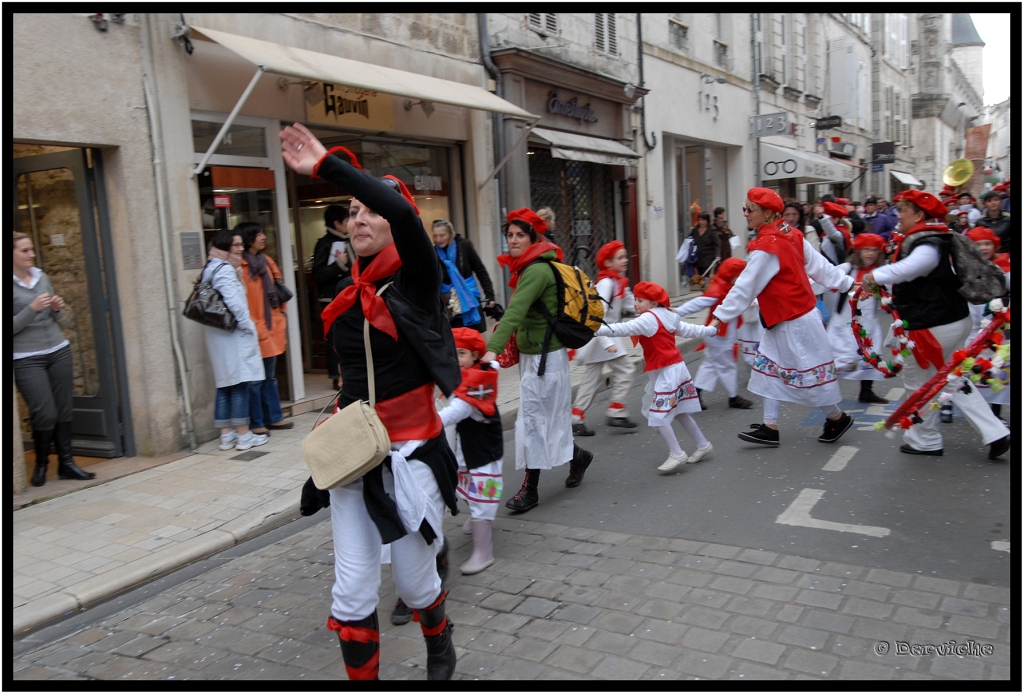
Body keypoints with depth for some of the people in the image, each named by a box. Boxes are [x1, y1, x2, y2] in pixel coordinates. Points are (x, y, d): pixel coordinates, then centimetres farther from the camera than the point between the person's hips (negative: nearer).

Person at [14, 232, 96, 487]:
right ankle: (41, 463, 17)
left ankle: (66, 463, 15)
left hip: (58, 350, 5)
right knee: (45, 413, -6)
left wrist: (56, 308, -2)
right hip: (26, 358, -5)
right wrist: (32, 308, -19)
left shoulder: (41, 276, 10)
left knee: (64, 409, 5)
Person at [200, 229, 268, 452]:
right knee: (240, 384, -4)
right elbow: (234, 302, -23)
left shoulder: (211, 269, 16)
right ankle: (243, 435, 1)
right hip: (233, 334, -9)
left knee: (225, 384, 10)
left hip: (218, 335, 9)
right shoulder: (225, 269, -13)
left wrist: (239, 279, 8)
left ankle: (226, 435, 14)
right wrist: (249, 325, -13)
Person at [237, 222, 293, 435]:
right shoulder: (240, 266, -12)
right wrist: (254, 327, -17)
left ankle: (274, 417, 23)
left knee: (269, 376, 15)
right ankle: (256, 423, 7)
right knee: (255, 379, -1)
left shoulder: (265, 260, 14)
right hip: (255, 332, -8)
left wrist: (280, 321, 12)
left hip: (271, 328, 8)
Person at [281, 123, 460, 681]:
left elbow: (404, 213, -34)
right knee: (351, 593, 5)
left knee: (414, 582, 13)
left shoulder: (415, 282, -13)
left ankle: (439, 641, 46)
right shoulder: (348, 293, 6)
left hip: (409, 453, -5)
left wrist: (325, 167, -29)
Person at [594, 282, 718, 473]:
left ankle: (677, 453, -5)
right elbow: (689, 329, 23)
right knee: (679, 412, 20)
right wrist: (712, 330, 40)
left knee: (658, 415, -8)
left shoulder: (649, 318, -17)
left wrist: (596, 329, -36)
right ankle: (703, 445, 31)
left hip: (666, 371, -10)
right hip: (676, 367, 10)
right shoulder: (667, 317, 12)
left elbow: (624, 329, -29)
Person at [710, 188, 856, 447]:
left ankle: (838, 418, 26)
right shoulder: (791, 236, 3)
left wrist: (720, 316, -18)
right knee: (769, 368, 10)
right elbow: (819, 266, 8)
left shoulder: (766, 247, -24)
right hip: (782, 321, 10)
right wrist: (847, 283, 16)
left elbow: (745, 287, -23)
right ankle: (770, 428, 14)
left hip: (794, 322, -10)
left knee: (807, 374, 5)